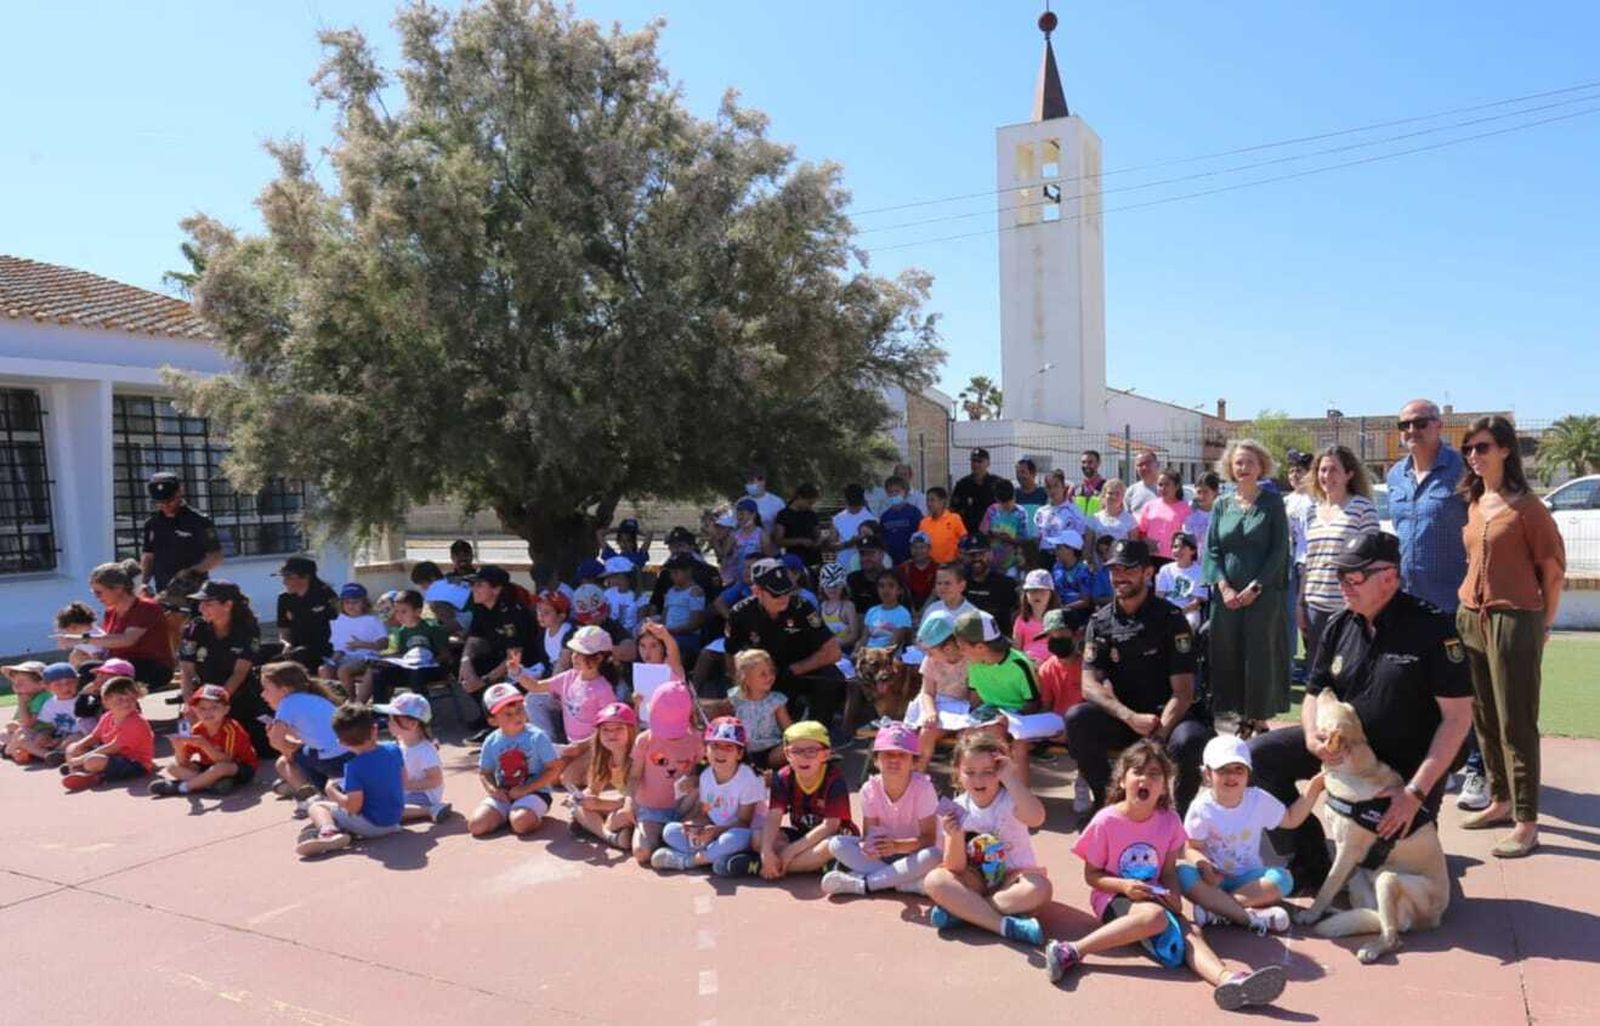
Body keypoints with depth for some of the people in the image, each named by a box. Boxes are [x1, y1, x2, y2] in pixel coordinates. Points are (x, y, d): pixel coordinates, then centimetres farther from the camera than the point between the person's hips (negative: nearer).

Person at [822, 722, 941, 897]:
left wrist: (898, 846, -38)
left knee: (934, 856, -37)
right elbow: (868, 832, -12)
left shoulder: (923, 787, -20)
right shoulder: (870, 789, -12)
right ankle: (906, 883, -28)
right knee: (836, 844, -20)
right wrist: (869, 845, -37)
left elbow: (929, 838, -21)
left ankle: (861, 883, -30)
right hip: (882, 852, 3)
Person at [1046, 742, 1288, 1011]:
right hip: (1113, 898, -5)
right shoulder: (1106, 821, -13)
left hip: (1153, 897, 5)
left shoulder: (1169, 821, -2)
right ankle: (1073, 951, -39)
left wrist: (1173, 895, -13)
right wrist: (1124, 885, -22)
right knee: (1155, 916, -36)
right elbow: (1091, 874, -5)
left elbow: (1169, 870, 8)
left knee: (1189, 930, -25)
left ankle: (1228, 979, -52)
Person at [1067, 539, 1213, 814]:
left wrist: (1156, 738, -26)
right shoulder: (1100, 622, 5)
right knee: (1077, 719, -26)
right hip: (1121, 718, 3)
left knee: (1189, 740, -35)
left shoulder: (1170, 618, -5)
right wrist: (1131, 718, -22)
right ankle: (1106, 798, -4)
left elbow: (1182, 692, -11)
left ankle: (1182, 809, -3)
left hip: (1167, 716, -2)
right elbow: (1090, 685, -5)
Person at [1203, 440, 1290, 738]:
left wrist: (1255, 587, -13)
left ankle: (1260, 719, 8)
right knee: (1228, 655, 4)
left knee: (1260, 655, -2)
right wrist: (1223, 586, -8)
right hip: (1227, 594, 3)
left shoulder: (1273, 502, 0)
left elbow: (1279, 550, -5)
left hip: (1263, 593, -3)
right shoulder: (1221, 505, 10)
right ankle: (1242, 716, 15)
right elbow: (1211, 549, 6)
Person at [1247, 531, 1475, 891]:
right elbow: (1315, 693, 9)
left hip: (1406, 764, -5)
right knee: (1258, 754, -13)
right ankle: (1309, 866, -1)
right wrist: (1312, 736, -16)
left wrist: (1416, 791, -24)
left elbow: (1457, 718, -18)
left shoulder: (1432, 627, -18)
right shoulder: (1339, 626, 0)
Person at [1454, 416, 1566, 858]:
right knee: (1483, 719, 15)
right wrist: (1473, 605, 12)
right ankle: (1500, 801, 29)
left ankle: (1526, 822, 5)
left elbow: (1553, 569, -5)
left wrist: (1542, 624, 1)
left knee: (1516, 724, -3)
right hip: (1471, 619, 7)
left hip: (1513, 622, -7)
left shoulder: (1526, 506, -10)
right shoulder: (1473, 504, 10)